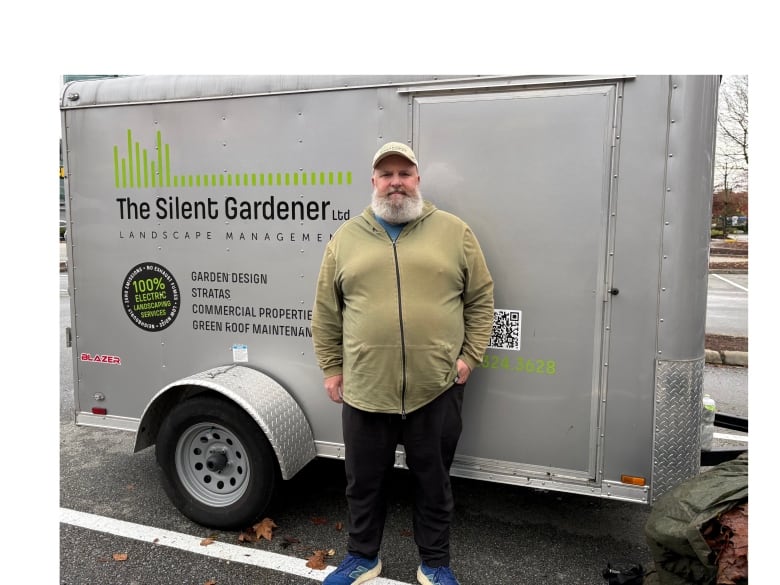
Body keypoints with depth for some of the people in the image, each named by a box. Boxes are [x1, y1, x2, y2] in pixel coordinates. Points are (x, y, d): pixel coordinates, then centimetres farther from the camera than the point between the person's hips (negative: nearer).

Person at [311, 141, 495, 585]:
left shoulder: (454, 232, 2)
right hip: (364, 389, 1)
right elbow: (326, 312, 8)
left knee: (434, 482, 15)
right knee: (365, 481, 17)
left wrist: (471, 355, -2)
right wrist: (331, 368, 7)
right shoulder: (346, 238, 5)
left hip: (436, 389, -1)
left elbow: (481, 298, 5)